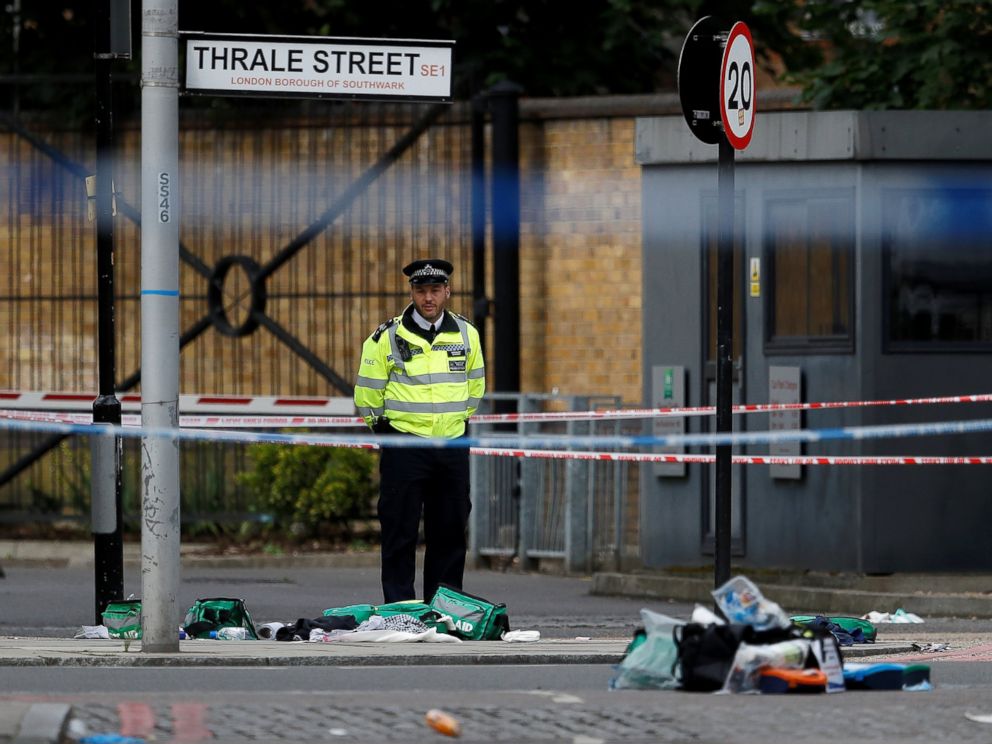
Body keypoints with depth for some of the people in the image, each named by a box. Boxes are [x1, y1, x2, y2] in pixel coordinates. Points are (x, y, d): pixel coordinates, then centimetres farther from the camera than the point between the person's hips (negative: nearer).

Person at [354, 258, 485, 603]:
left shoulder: (466, 334, 7)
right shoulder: (387, 337, -4)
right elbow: (368, 393, 4)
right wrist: (384, 426, 7)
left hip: (453, 445, 3)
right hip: (403, 444, -3)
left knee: (451, 532, 6)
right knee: (400, 532, -4)